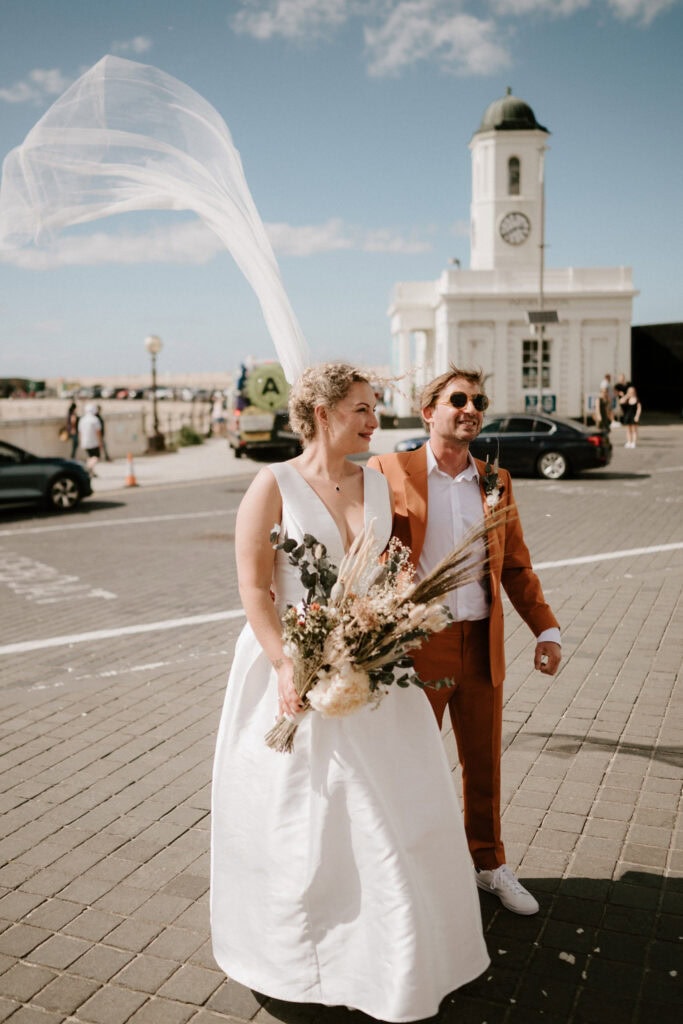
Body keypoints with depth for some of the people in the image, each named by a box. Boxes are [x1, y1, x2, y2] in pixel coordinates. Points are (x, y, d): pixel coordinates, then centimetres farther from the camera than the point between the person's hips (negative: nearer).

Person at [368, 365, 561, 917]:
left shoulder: (497, 481, 7)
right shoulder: (389, 472, -6)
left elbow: (516, 565, 11)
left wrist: (546, 628, 2)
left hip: (483, 646, 4)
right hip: (415, 645, -4)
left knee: (485, 763, 18)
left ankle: (490, 864, 39)